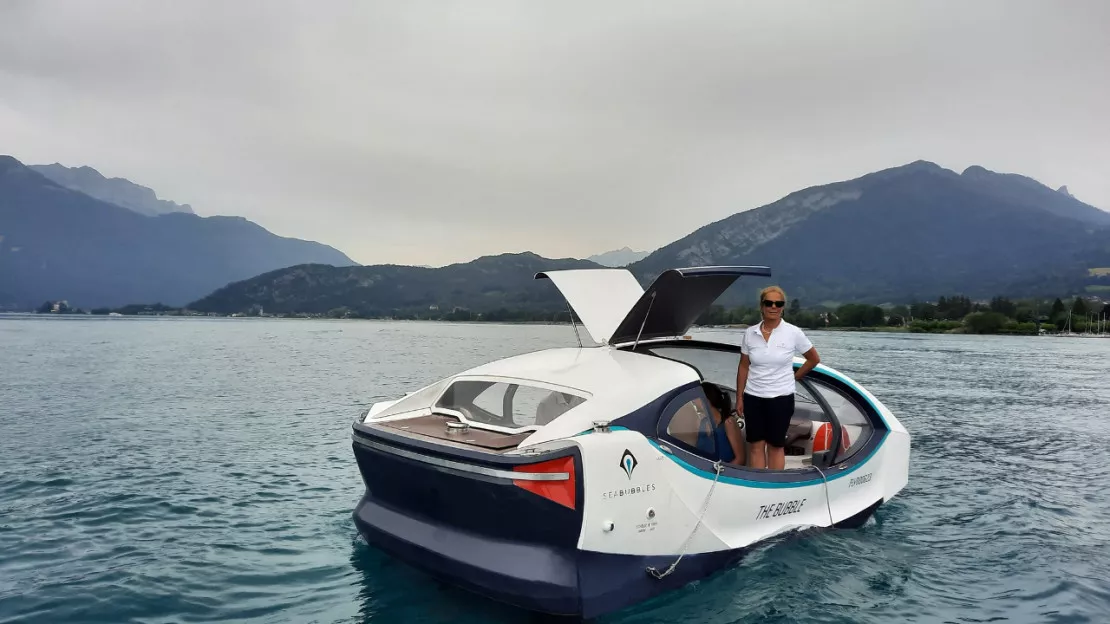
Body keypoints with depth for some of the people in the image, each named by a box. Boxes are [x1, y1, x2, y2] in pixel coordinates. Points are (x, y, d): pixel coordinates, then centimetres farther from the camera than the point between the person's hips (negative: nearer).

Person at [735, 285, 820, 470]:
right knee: (756, 445, 7)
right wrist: (739, 397, 5)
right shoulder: (749, 333, -1)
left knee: (775, 445, 9)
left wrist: (794, 377, 8)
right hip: (753, 398, 2)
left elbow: (814, 359, 6)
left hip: (781, 398, -2)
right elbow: (743, 367, 6)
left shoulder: (793, 333, -8)